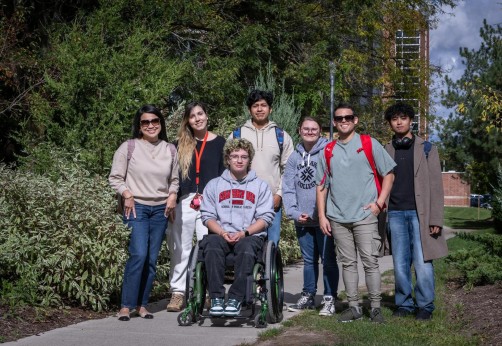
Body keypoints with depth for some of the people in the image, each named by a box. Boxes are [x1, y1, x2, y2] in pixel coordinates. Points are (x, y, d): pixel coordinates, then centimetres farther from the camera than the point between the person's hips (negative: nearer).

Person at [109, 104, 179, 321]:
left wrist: (173, 195, 2)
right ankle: (126, 305, -8)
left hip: (160, 209, 4)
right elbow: (115, 178, 0)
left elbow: (174, 179, 19)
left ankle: (142, 304, 15)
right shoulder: (128, 147, -1)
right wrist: (127, 194, -14)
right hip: (136, 207, -4)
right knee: (139, 255, -16)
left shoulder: (170, 150, 9)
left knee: (152, 259, 5)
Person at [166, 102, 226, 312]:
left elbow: (223, 173, 7)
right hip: (184, 201, 2)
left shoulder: (219, 142, 9)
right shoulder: (180, 145, 14)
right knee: (180, 248, 1)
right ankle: (177, 292, 6)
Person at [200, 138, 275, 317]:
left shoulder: (260, 185, 14)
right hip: (220, 234, 1)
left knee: (246, 249, -36)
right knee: (211, 246, -34)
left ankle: (235, 299, -34)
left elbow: (265, 217, 5)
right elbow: (207, 215, 9)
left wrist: (244, 232, -10)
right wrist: (222, 232, -10)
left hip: (251, 235, -1)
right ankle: (216, 298, -34)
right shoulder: (214, 185, 17)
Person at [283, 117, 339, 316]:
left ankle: (329, 299, 8)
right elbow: (288, 187, 7)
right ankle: (308, 297, 24)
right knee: (309, 260, 15)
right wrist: (294, 212, -3)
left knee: (328, 259, 1)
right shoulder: (294, 157, 9)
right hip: (302, 220, 5)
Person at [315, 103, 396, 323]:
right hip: (338, 218, 3)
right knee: (347, 263, 8)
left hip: (365, 215, -3)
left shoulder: (369, 144, 2)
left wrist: (379, 202, -6)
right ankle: (354, 307, 15)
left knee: (370, 261, -4)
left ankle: (375, 307, 4)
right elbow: (321, 185, 13)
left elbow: (388, 174, 4)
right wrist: (322, 216, 5)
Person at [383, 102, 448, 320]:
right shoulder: (386, 151, 12)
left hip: (419, 213, -2)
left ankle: (425, 306, 5)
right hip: (395, 214, 2)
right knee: (400, 263, 4)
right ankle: (404, 304, 15)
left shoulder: (426, 149, 6)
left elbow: (435, 186, 1)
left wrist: (436, 219, -7)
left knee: (422, 262, -5)